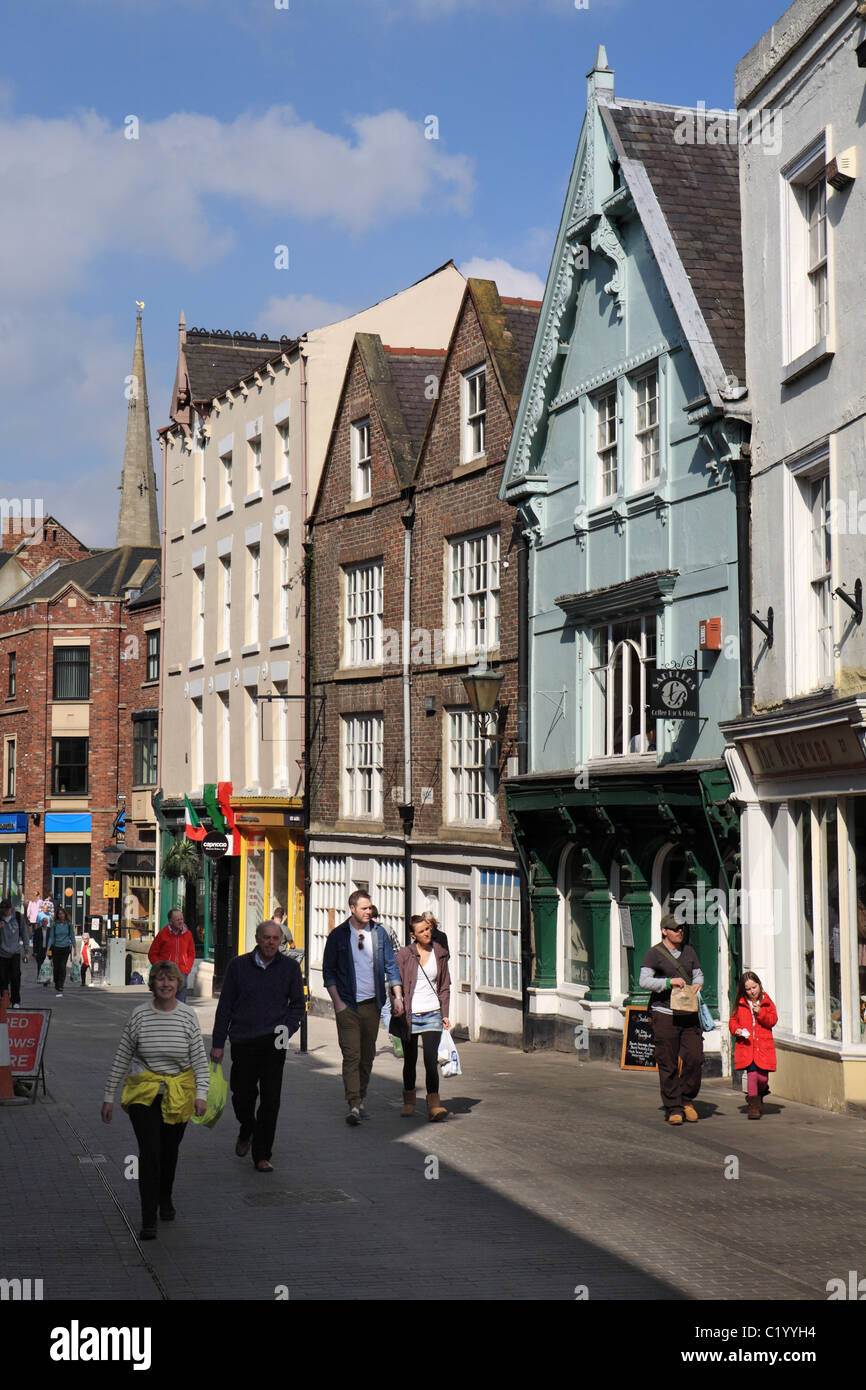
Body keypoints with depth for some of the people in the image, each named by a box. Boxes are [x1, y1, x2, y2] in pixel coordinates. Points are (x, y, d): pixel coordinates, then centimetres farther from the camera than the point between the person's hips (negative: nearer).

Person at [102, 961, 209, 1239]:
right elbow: (121, 1058, 1)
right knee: (149, 1153, -11)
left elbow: (200, 1059, -2)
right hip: (144, 1093, -2)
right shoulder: (139, 1015, -6)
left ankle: (165, 1200, 41)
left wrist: (202, 1093, -13)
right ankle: (148, 1220, -8)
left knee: (170, 1150, 15)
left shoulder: (188, 1015, -4)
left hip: (178, 1095, 2)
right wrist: (109, 1096, 2)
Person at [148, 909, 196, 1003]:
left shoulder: (187, 934, 6)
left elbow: (191, 953, 16)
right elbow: (152, 954, 5)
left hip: (181, 973, 1)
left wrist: (187, 969, 2)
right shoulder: (162, 934, -1)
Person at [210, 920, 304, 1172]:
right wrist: (218, 1043, 5)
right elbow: (225, 1006, 8)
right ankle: (246, 1131, 38)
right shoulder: (238, 965, 4)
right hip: (243, 1041, 1)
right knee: (242, 1095, 6)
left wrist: (288, 1029, -6)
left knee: (270, 1101, -4)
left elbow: (298, 1004, 13)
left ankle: (262, 1156, 4)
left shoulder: (290, 968, 5)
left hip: (273, 1042, -1)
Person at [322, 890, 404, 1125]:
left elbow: (391, 965, 11)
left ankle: (361, 1099, 23)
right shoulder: (338, 936, -1)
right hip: (348, 1005, -3)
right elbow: (328, 971, 2)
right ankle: (354, 1106, -13)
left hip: (372, 1004, 3)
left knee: (367, 1055, 10)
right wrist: (337, 1000, -7)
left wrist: (397, 995, 2)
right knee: (351, 1055, -10)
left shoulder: (379, 933, 6)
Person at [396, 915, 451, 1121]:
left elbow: (444, 986, 14)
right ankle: (409, 1101, 27)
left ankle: (434, 1104, -15)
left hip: (432, 1014, 1)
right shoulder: (404, 954, -2)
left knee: (431, 1059, -11)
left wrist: (445, 1014, 7)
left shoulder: (440, 953, 7)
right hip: (409, 1015, -1)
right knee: (410, 1060, 8)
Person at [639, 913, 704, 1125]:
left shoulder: (688, 951, 15)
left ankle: (686, 1100, 14)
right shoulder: (654, 954, -1)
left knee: (694, 1057, -6)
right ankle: (673, 1109, 5)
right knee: (668, 1065, -2)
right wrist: (669, 982, -22)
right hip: (665, 1014, -4)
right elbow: (644, 981, -11)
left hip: (689, 1013, 4)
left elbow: (698, 974, 23)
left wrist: (697, 985, 0)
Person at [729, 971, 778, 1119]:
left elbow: (773, 1021, 1)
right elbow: (733, 1020, 14)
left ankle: (760, 1093, 32)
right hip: (746, 1044, 0)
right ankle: (753, 1104, 0)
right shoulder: (740, 1004, 10)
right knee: (752, 1073, -10)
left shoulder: (767, 1002, 8)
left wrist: (760, 1013, -13)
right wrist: (736, 1030, -6)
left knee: (762, 1077, -1)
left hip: (763, 1045, 0)